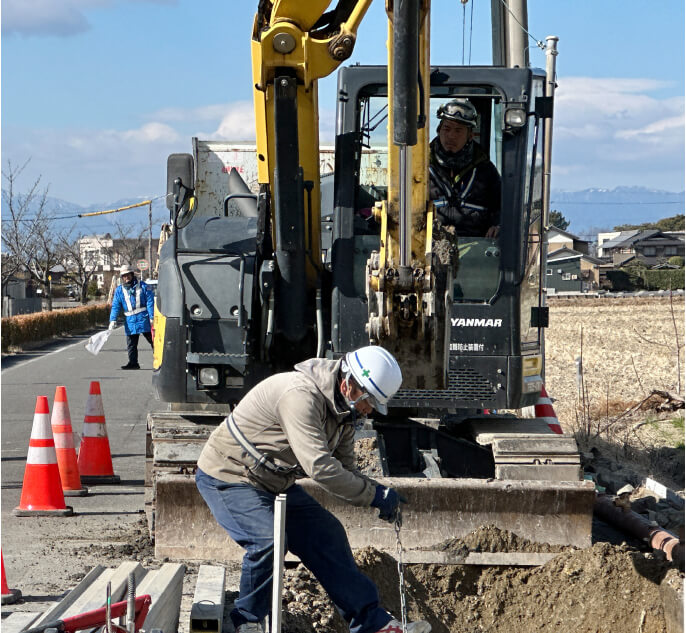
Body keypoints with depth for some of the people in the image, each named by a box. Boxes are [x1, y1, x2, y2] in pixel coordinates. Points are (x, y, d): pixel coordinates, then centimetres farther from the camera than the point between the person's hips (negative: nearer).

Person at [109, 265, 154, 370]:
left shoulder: (142, 286, 0)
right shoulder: (119, 290, 7)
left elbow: (150, 302, -3)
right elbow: (115, 306, 4)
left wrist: (152, 317, -11)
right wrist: (113, 320, -9)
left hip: (144, 319, -3)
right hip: (130, 321, 3)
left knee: (153, 340, 4)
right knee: (131, 344, 4)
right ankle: (133, 363, 10)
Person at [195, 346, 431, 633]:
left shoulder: (342, 408, 0)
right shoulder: (300, 396, -33)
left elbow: (343, 468, 5)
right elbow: (319, 466, -38)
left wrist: (379, 493, -14)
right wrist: (373, 495, -30)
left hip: (275, 483, 9)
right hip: (228, 476, -9)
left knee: (325, 535, 5)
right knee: (267, 540, -28)